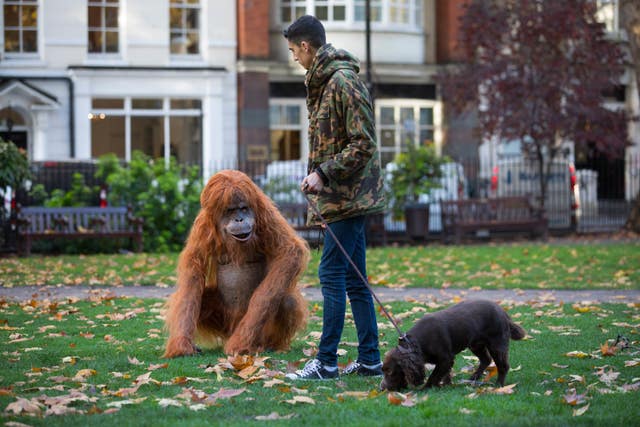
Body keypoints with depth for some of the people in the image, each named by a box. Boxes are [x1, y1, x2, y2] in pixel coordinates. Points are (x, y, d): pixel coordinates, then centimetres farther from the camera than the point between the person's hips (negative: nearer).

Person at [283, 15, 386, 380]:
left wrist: (323, 173, -20)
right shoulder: (323, 82, 16)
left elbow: (363, 144, -19)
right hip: (346, 196, 10)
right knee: (354, 280, 10)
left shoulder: (344, 82, -15)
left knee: (332, 274, -9)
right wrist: (317, 175, 15)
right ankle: (370, 360, 14)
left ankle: (326, 362, -6)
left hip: (347, 196, -10)